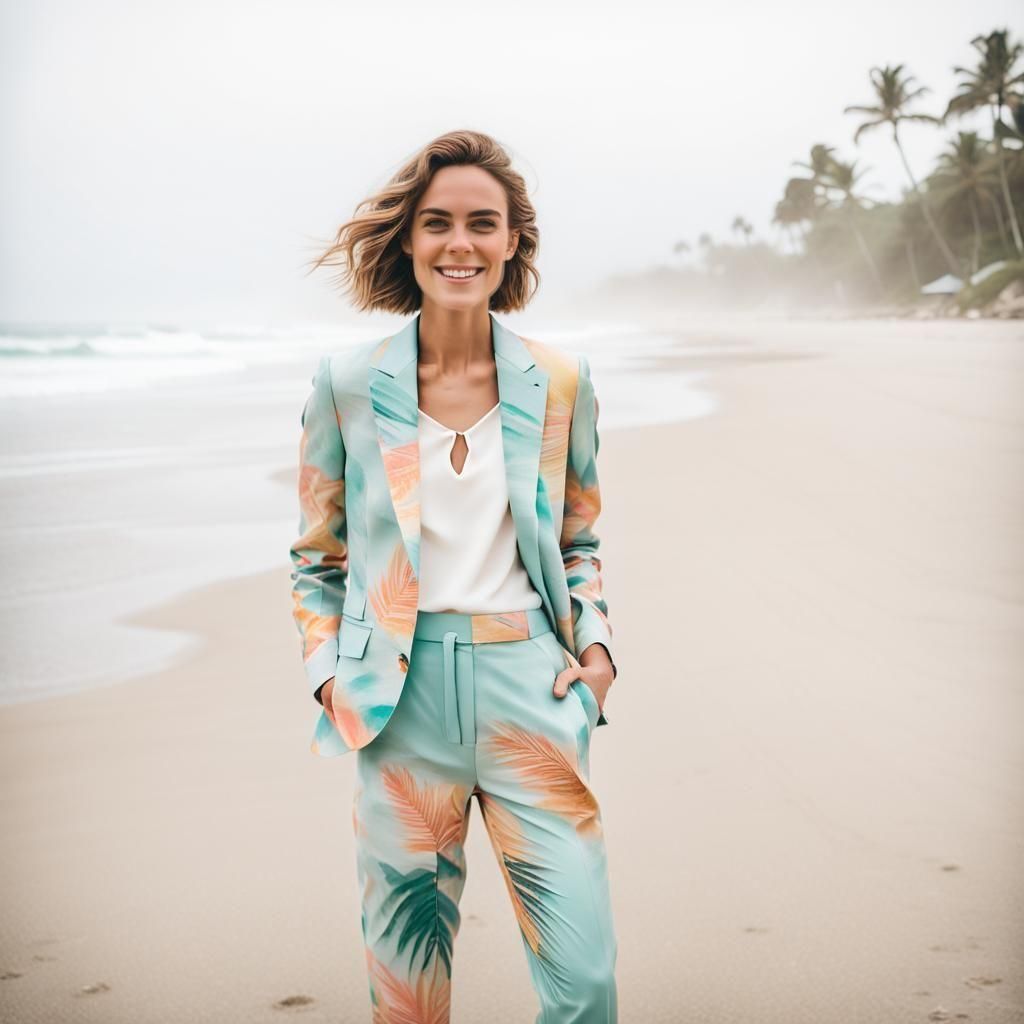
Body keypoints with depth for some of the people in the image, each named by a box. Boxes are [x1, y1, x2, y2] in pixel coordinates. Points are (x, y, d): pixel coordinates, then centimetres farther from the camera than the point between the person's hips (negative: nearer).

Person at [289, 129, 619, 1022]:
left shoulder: (561, 381, 5)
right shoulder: (348, 384, 1)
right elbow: (317, 556, 11)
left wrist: (596, 643, 2)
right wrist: (330, 674, -1)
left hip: (529, 687, 1)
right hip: (402, 698, 0)